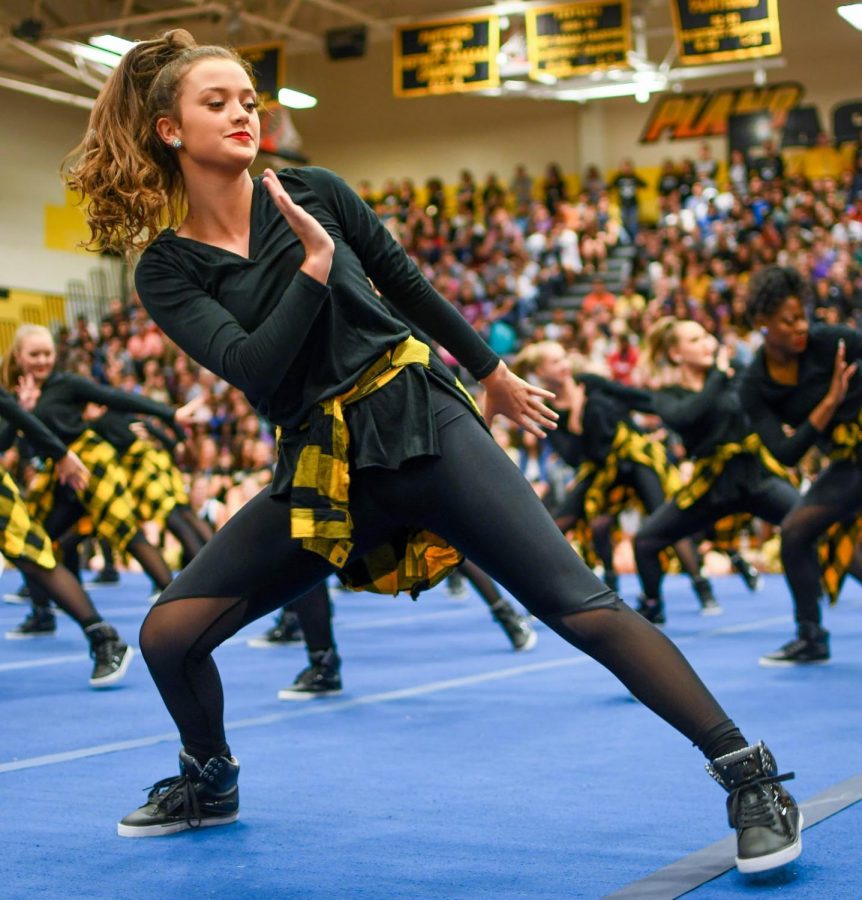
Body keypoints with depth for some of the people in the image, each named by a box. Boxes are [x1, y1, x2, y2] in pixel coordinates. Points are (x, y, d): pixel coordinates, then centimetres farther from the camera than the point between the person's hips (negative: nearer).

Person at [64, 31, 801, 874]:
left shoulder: (313, 193, 2)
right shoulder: (166, 271, 1)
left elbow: (408, 285, 14)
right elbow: (253, 369, -14)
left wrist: (493, 373, 22)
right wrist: (314, 266, -18)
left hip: (420, 425, -2)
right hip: (319, 469, 2)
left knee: (578, 607, -12)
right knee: (167, 632, -2)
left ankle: (750, 774, -5)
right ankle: (209, 780, 27)